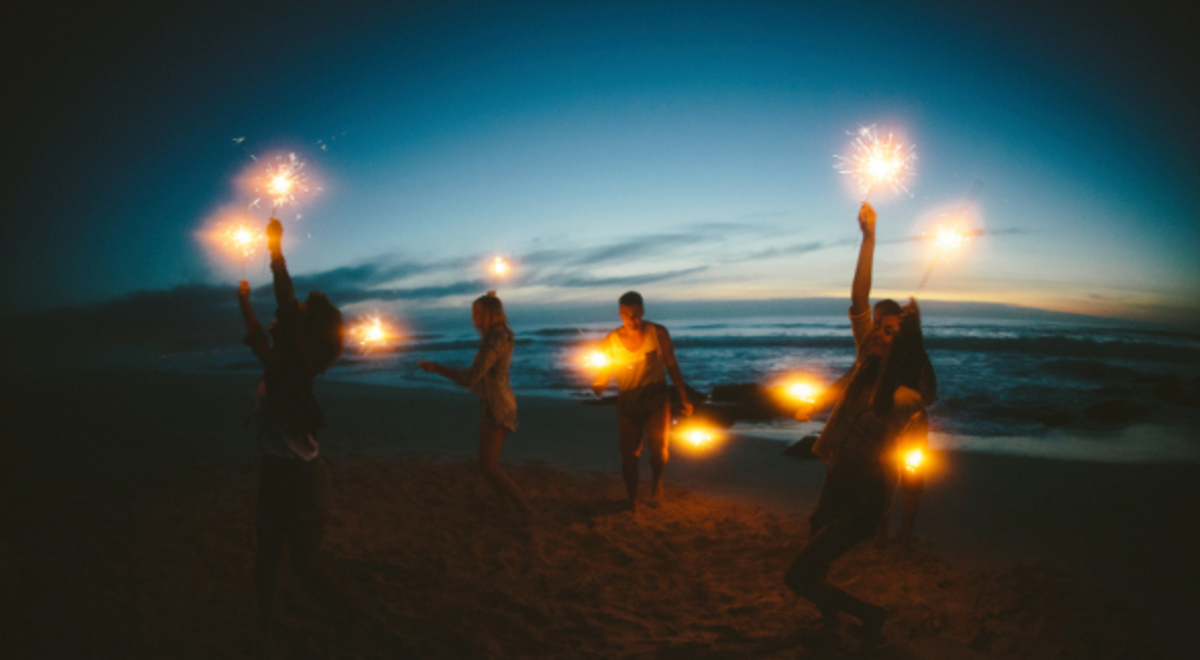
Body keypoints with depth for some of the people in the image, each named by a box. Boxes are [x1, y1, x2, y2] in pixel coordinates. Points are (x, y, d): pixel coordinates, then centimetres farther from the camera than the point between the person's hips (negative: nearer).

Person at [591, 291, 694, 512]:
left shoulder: (658, 333, -4)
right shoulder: (611, 341, -3)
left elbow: (672, 366, 5)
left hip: (657, 401, -1)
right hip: (628, 405, 1)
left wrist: (684, 397, 7)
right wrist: (596, 386, -25)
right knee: (629, 454, 3)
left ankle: (657, 478, 19)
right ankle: (632, 502, 24)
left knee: (658, 448, -16)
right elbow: (603, 378, -1)